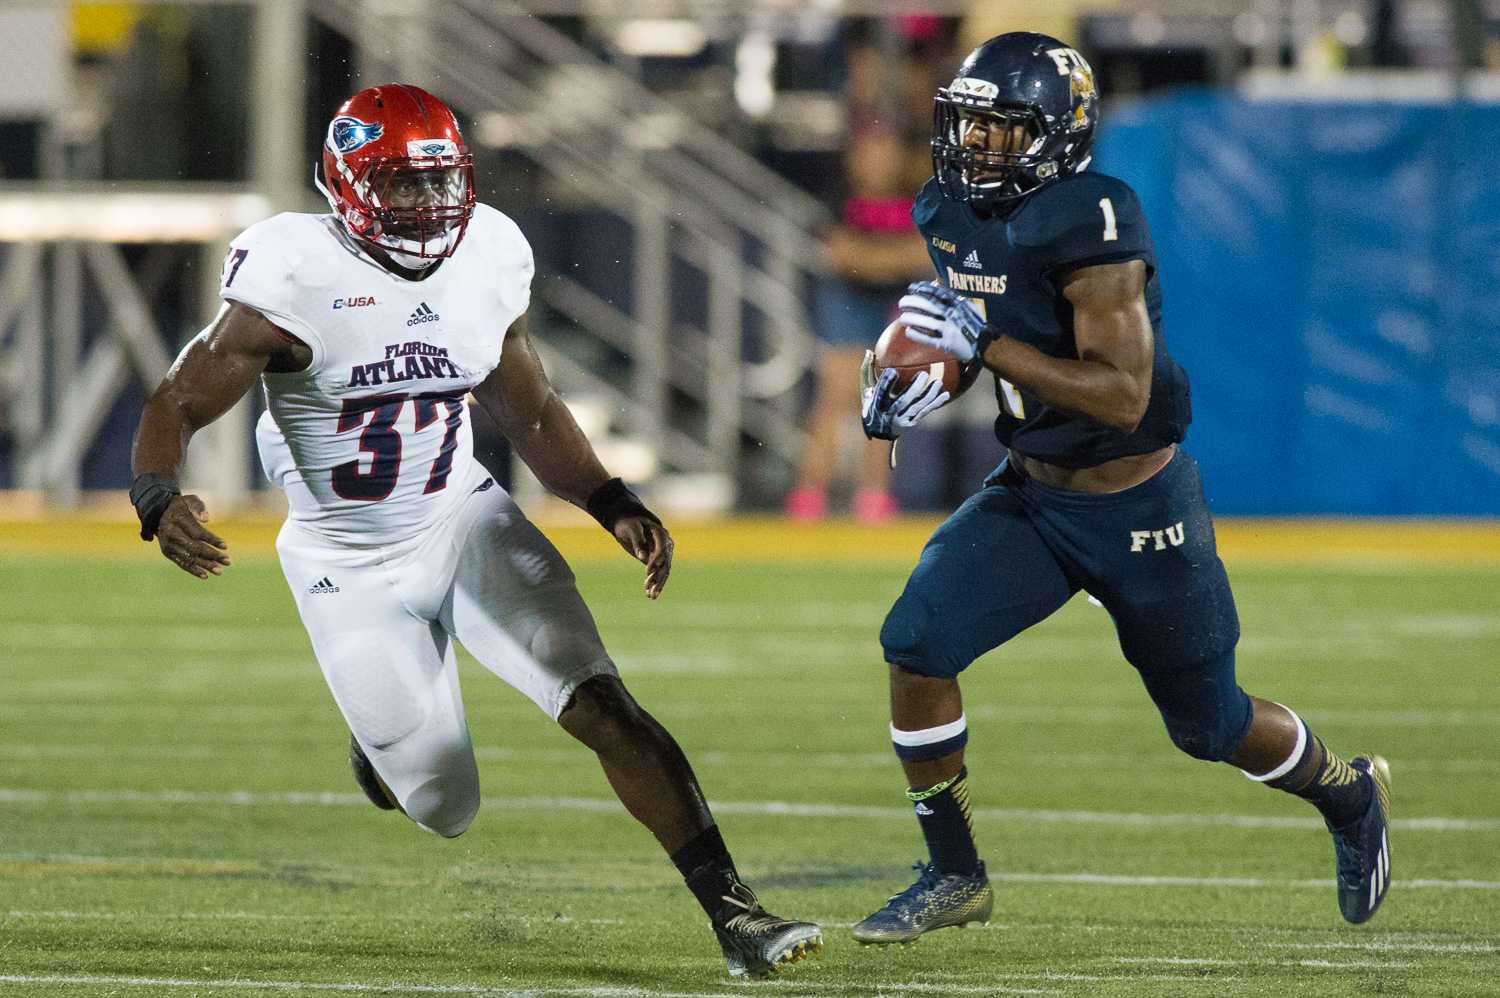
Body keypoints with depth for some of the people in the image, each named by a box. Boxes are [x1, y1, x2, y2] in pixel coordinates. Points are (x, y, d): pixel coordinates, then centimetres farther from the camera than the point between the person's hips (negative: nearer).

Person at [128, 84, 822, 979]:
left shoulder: (488, 260, -5)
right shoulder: (296, 279, -20)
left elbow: (533, 412, 11)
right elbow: (176, 409, -17)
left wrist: (614, 505, -2)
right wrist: (162, 508, -37)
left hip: (463, 521, 3)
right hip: (351, 566, -3)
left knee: (606, 711, -16)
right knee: (444, 811, 0)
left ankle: (734, 913, -16)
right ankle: (383, 747, 38)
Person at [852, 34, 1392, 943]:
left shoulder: (1091, 223, -27)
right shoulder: (954, 215, -3)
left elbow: (1123, 396, -31)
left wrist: (983, 343, -37)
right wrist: (914, 381, -4)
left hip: (1140, 509, -6)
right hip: (1030, 495, 6)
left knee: (1210, 724, 10)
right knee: (917, 641, -16)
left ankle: (1350, 795, 42)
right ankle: (955, 876, -1)